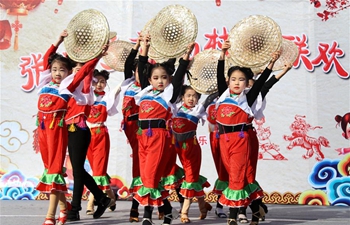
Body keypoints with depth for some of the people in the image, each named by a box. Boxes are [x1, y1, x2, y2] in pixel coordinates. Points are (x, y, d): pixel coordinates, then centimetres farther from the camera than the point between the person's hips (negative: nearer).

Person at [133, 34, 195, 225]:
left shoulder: (170, 93, 4)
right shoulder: (146, 91, 16)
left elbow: (179, 74, -3)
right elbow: (142, 69, 18)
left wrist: (186, 54, -7)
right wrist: (145, 47, 18)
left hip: (159, 135, -5)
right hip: (143, 136, 6)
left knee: (151, 175, -9)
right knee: (145, 175, 5)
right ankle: (166, 208, 14)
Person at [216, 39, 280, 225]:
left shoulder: (247, 98, 2)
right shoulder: (223, 95, 10)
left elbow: (261, 81, -4)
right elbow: (220, 75, 5)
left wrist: (271, 63, -11)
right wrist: (223, 54, -2)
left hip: (240, 139, -4)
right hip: (224, 139, 4)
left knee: (237, 175, -5)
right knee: (242, 174, 10)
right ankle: (254, 208, 19)